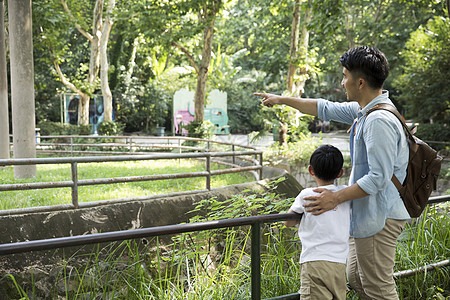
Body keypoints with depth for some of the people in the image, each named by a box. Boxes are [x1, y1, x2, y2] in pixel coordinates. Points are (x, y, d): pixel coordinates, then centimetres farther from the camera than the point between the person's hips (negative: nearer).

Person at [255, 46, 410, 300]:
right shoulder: (364, 110, 9)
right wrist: (283, 100, 26)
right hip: (369, 214, 11)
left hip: (380, 218, -11)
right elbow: (327, 109, 22)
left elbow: (379, 177, -26)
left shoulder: (379, 121, -23)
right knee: (356, 277, 20)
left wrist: (336, 198, -20)